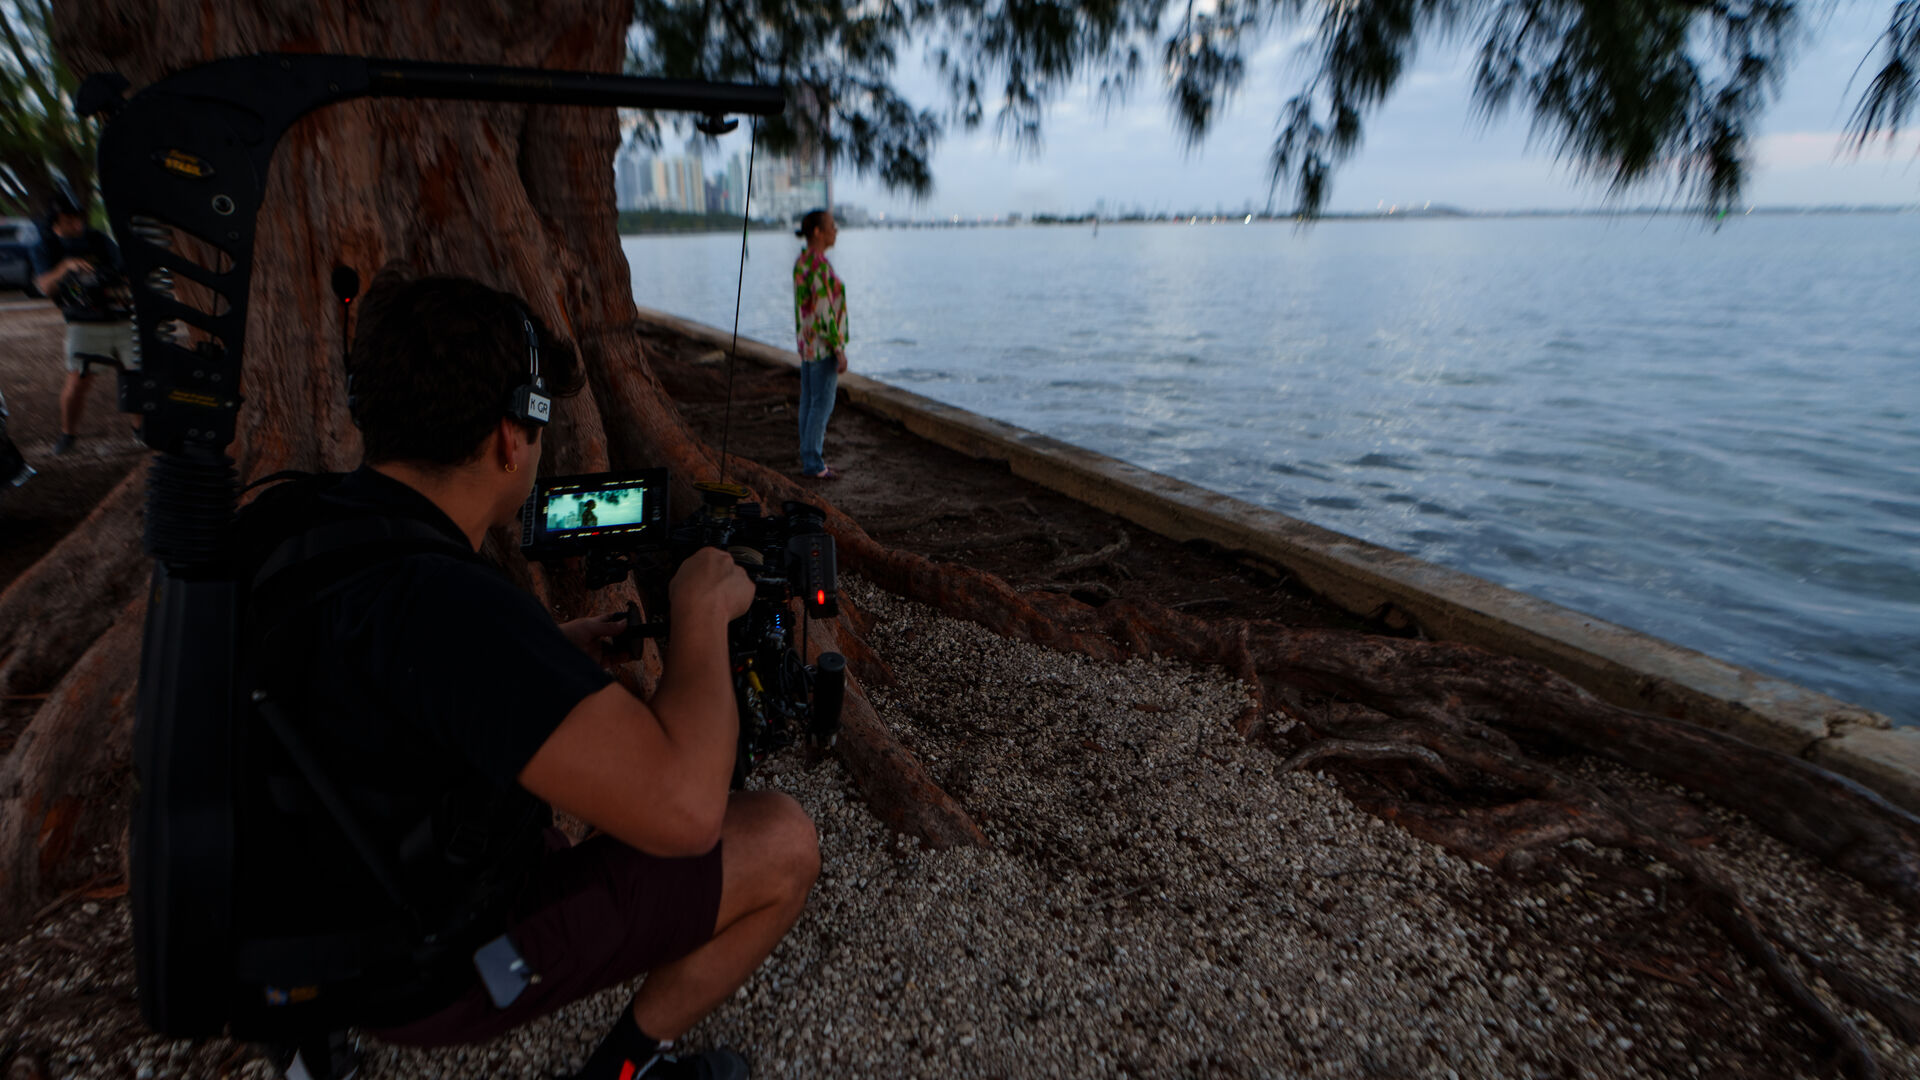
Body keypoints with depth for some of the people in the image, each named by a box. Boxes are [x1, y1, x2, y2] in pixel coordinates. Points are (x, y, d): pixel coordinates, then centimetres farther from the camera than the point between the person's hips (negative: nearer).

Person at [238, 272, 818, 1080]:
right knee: (782, 843, -8)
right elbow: (682, 807, -42)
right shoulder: (438, 603, -38)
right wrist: (703, 609, -27)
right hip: (434, 973, -8)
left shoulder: (282, 529, -8)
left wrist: (550, 652, 5)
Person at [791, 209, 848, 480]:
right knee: (822, 404, -3)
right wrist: (840, 351, -19)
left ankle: (808, 456, 22)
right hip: (824, 344, -10)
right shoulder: (820, 265, -20)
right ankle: (813, 464, 3)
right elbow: (825, 311, -23)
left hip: (807, 342, 10)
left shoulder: (801, 262, 10)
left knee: (809, 401, 14)